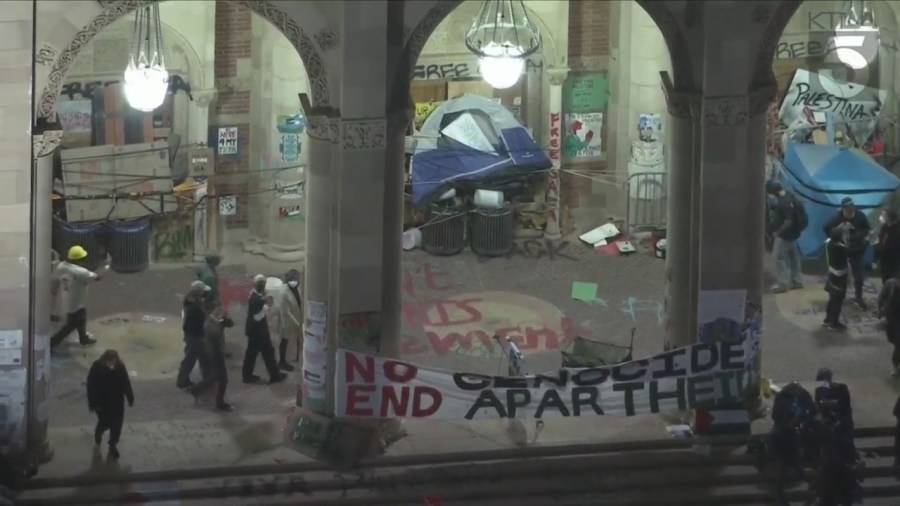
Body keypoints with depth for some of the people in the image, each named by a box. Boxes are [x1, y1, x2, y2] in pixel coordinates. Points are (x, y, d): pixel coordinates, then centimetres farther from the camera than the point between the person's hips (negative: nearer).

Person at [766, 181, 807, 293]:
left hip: (785, 234, -10)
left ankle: (783, 283, 1)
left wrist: (777, 232, -18)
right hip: (792, 233, 10)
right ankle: (797, 281, 24)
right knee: (793, 257, 16)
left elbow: (788, 222, -29)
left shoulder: (785, 203, -28)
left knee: (779, 257, -3)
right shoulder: (789, 195, 3)